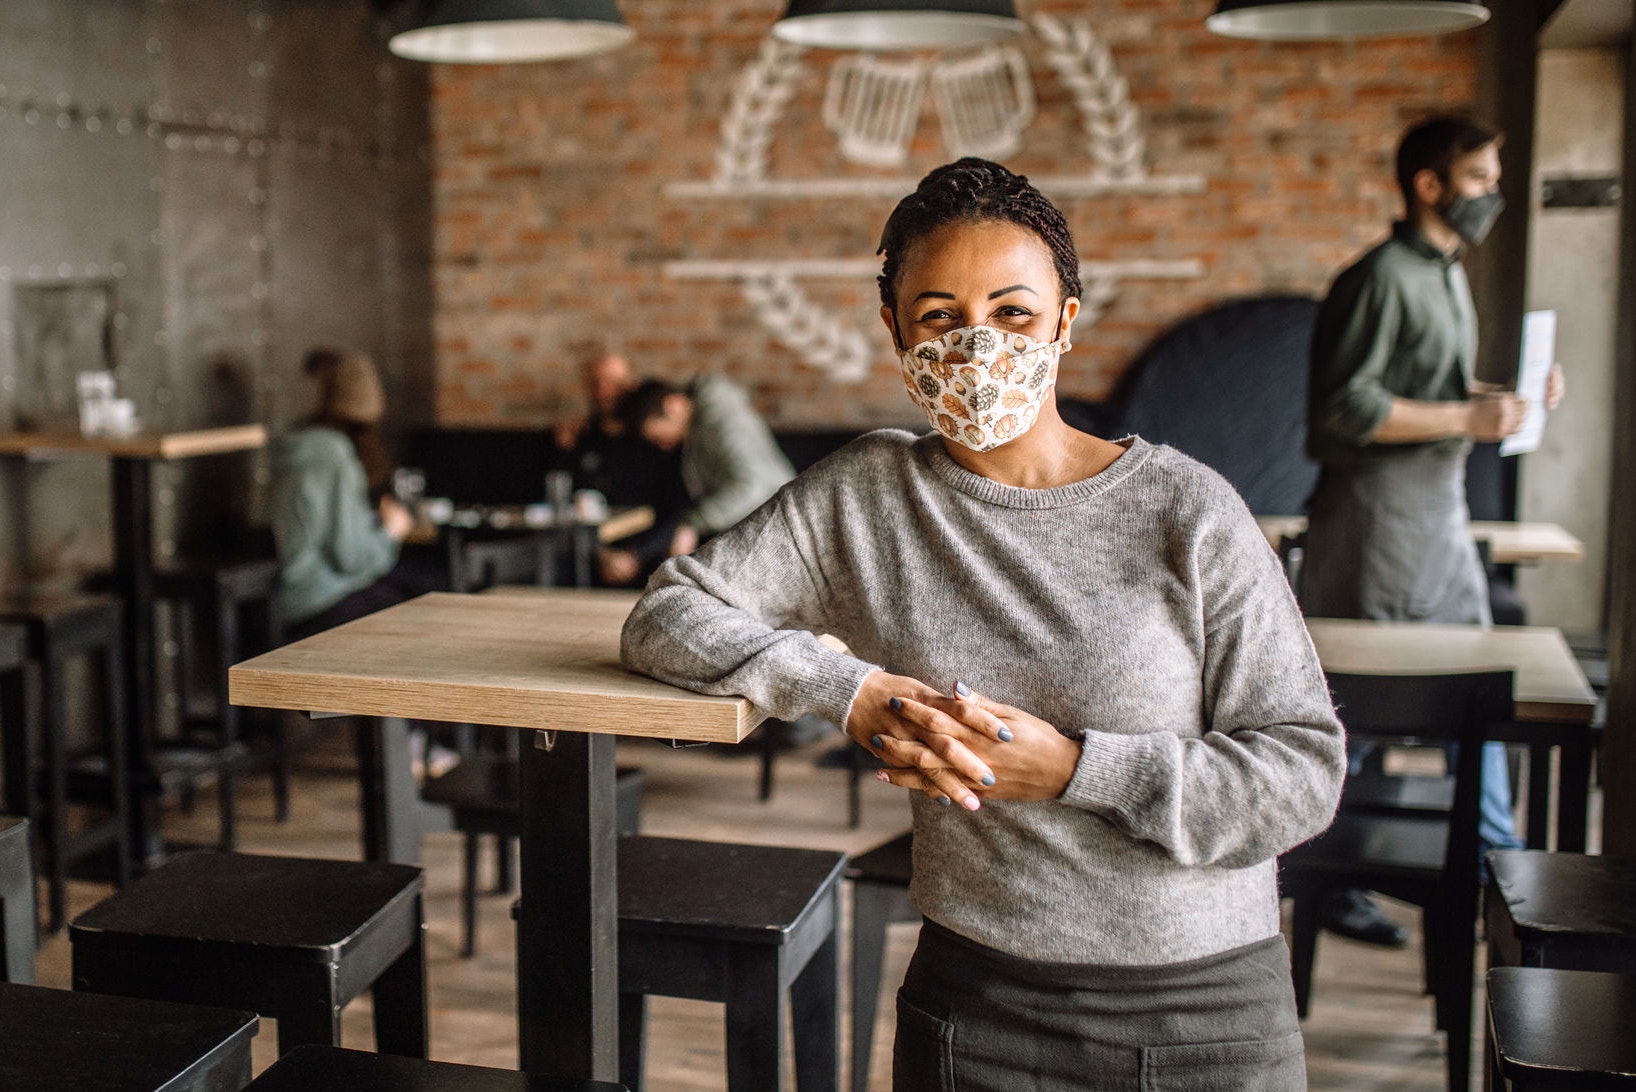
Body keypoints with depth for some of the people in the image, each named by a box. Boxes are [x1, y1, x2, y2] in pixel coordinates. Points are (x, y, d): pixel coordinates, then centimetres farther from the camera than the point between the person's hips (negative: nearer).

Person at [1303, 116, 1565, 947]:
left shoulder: (1448, 274, 16)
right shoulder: (1382, 278, -14)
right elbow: (1345, 407, -21)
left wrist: (1502, 396, 6)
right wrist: (1468, 419, -20)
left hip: (1439, 506, 10)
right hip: (1375, 513, -10)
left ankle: (1497, 859, 27)